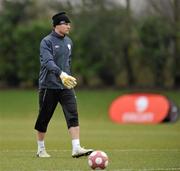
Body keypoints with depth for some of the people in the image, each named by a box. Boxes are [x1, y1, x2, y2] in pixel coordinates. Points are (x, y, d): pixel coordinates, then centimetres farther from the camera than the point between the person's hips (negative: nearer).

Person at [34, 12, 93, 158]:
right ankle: (41, 150, 19)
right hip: (49, 86, -5)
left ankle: (76, 148, -15)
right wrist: (61, 74, -40)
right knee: (44, 119, 4)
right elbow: (48, 62, -26)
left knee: (73, 116, -10)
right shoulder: (47, 42, -11)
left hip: (66, 86, 5)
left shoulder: (68, 41, 12)